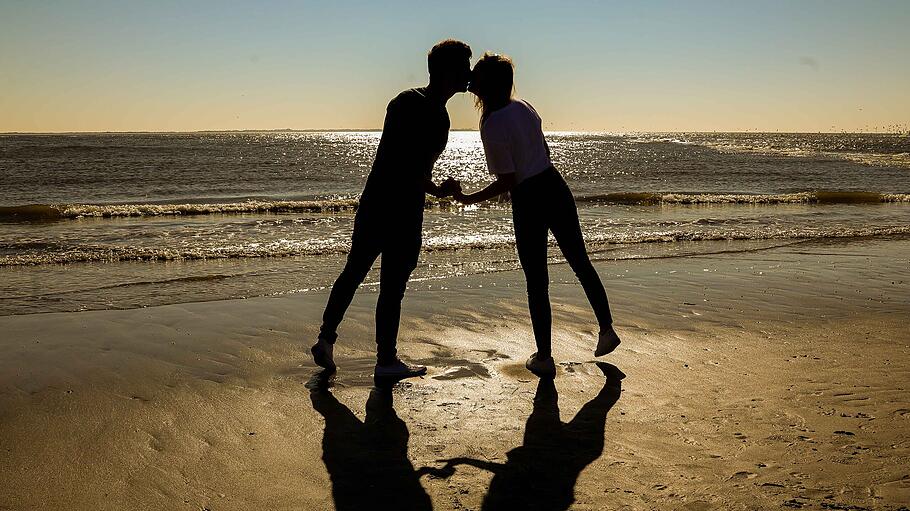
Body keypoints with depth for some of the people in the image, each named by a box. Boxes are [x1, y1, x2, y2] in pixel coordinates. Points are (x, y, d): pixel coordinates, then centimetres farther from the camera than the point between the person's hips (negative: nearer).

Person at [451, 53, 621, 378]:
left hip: (528, 203, -6)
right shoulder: (524, 107, 5)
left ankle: (543, 358, 14)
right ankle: (607, 330, 28)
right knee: (580, 263, 19)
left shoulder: (492, 126, -17)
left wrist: (468, 199, -9)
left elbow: (507, 182, -16)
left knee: (536, 282, 5)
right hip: (556, 189, 6)